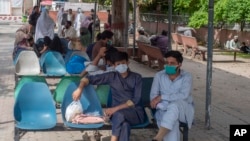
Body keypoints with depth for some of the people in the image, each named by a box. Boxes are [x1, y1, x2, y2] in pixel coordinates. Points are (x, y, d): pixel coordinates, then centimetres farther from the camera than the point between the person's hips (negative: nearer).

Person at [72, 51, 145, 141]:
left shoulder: (136, 77, 6)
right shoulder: (112, 76, 9)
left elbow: (135, 100, -5)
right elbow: (89, 78, 8)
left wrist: (115, 108, -16)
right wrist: (80, 88, -14)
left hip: (136, 112, -1)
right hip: (118, 113, 1)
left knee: (119, 114, -37)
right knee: (124, 124, -37)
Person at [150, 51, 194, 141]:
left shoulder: (186, 77, -4)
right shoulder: (159, 76, 3)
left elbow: (183, 96, -20)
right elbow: (153, 96, -2)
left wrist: (161, 97, -22)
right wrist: (164, 106, -22)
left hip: (184, 109, -1)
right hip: (165, 109, 1)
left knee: (174, 106, -38)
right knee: (172, 122, -36)